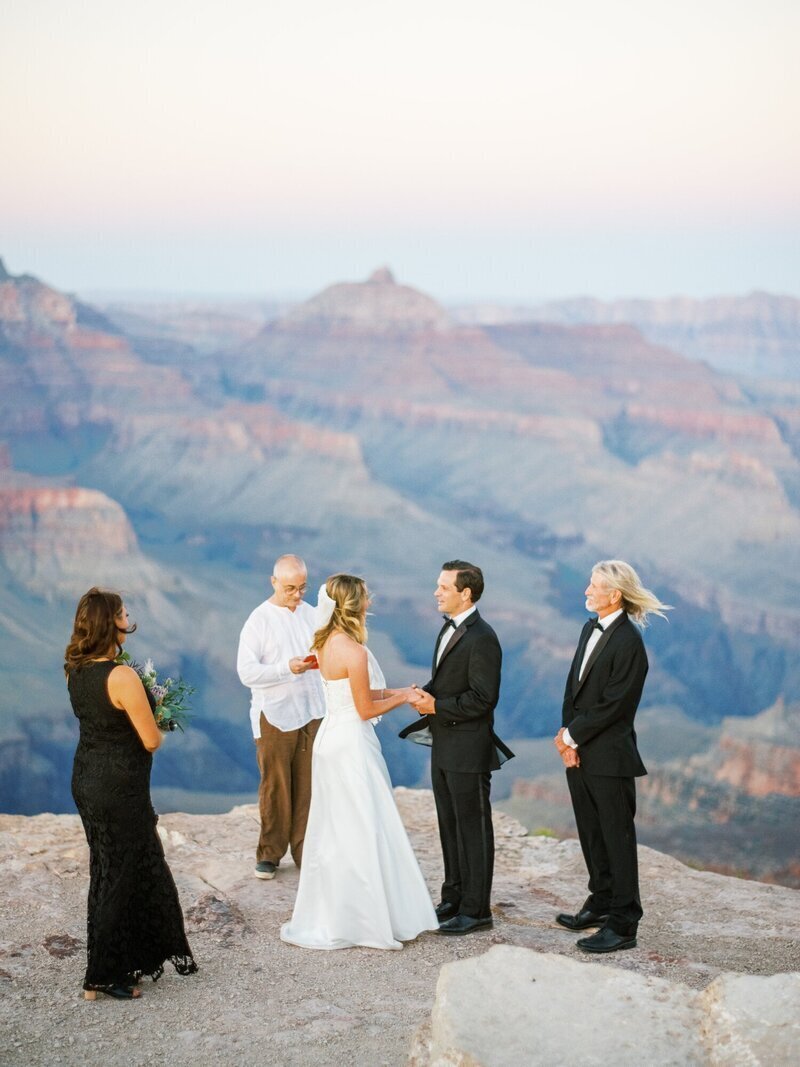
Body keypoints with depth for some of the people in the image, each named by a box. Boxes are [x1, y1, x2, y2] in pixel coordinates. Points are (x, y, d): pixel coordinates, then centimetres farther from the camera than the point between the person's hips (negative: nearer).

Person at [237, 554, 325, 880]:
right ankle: (269, 853, 16)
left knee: (308, 786, 4)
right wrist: (287, 668, -23)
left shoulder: (312, 615, 8)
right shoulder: (259, 620, -7)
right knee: (275, 788, 3)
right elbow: (246, 671, -13)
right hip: (275, 716, -4)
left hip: (312, 713, 4)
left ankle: (305, 851, 15)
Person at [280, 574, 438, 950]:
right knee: (362, 831, 0)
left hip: (331, 738, 9)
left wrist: (395, 691, 11)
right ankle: (364, 920, 8)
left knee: (335, 831, 17)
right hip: (351, 744, -9)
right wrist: (403, 698, -2)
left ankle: (328, 916, 26)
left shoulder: (327, 643, 7)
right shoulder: (354, 652, -20)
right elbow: (366, 709, -15)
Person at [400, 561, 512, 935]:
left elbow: (483, 698, -21)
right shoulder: (449, 629, 12)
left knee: (473, 829, 1)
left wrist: (436, 706, -19)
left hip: (468, 752, -9)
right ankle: (454, 899, 28)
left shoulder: (482, 639, -18)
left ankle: (476, 909, 10)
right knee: (450, 827, 17)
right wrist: (425, 693, 0)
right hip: (444, 749, 9)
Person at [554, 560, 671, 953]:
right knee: (591, 833, 18)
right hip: (579, 752, 9)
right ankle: (601, 903, 33)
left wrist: (572, 735, -11)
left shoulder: (628, 641, -18)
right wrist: (568, 735, -1)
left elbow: (613, 704, -19)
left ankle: (622, 924, 6)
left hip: (609, 756, -9)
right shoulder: (591, 628, 10)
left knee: (616, 837, -1)